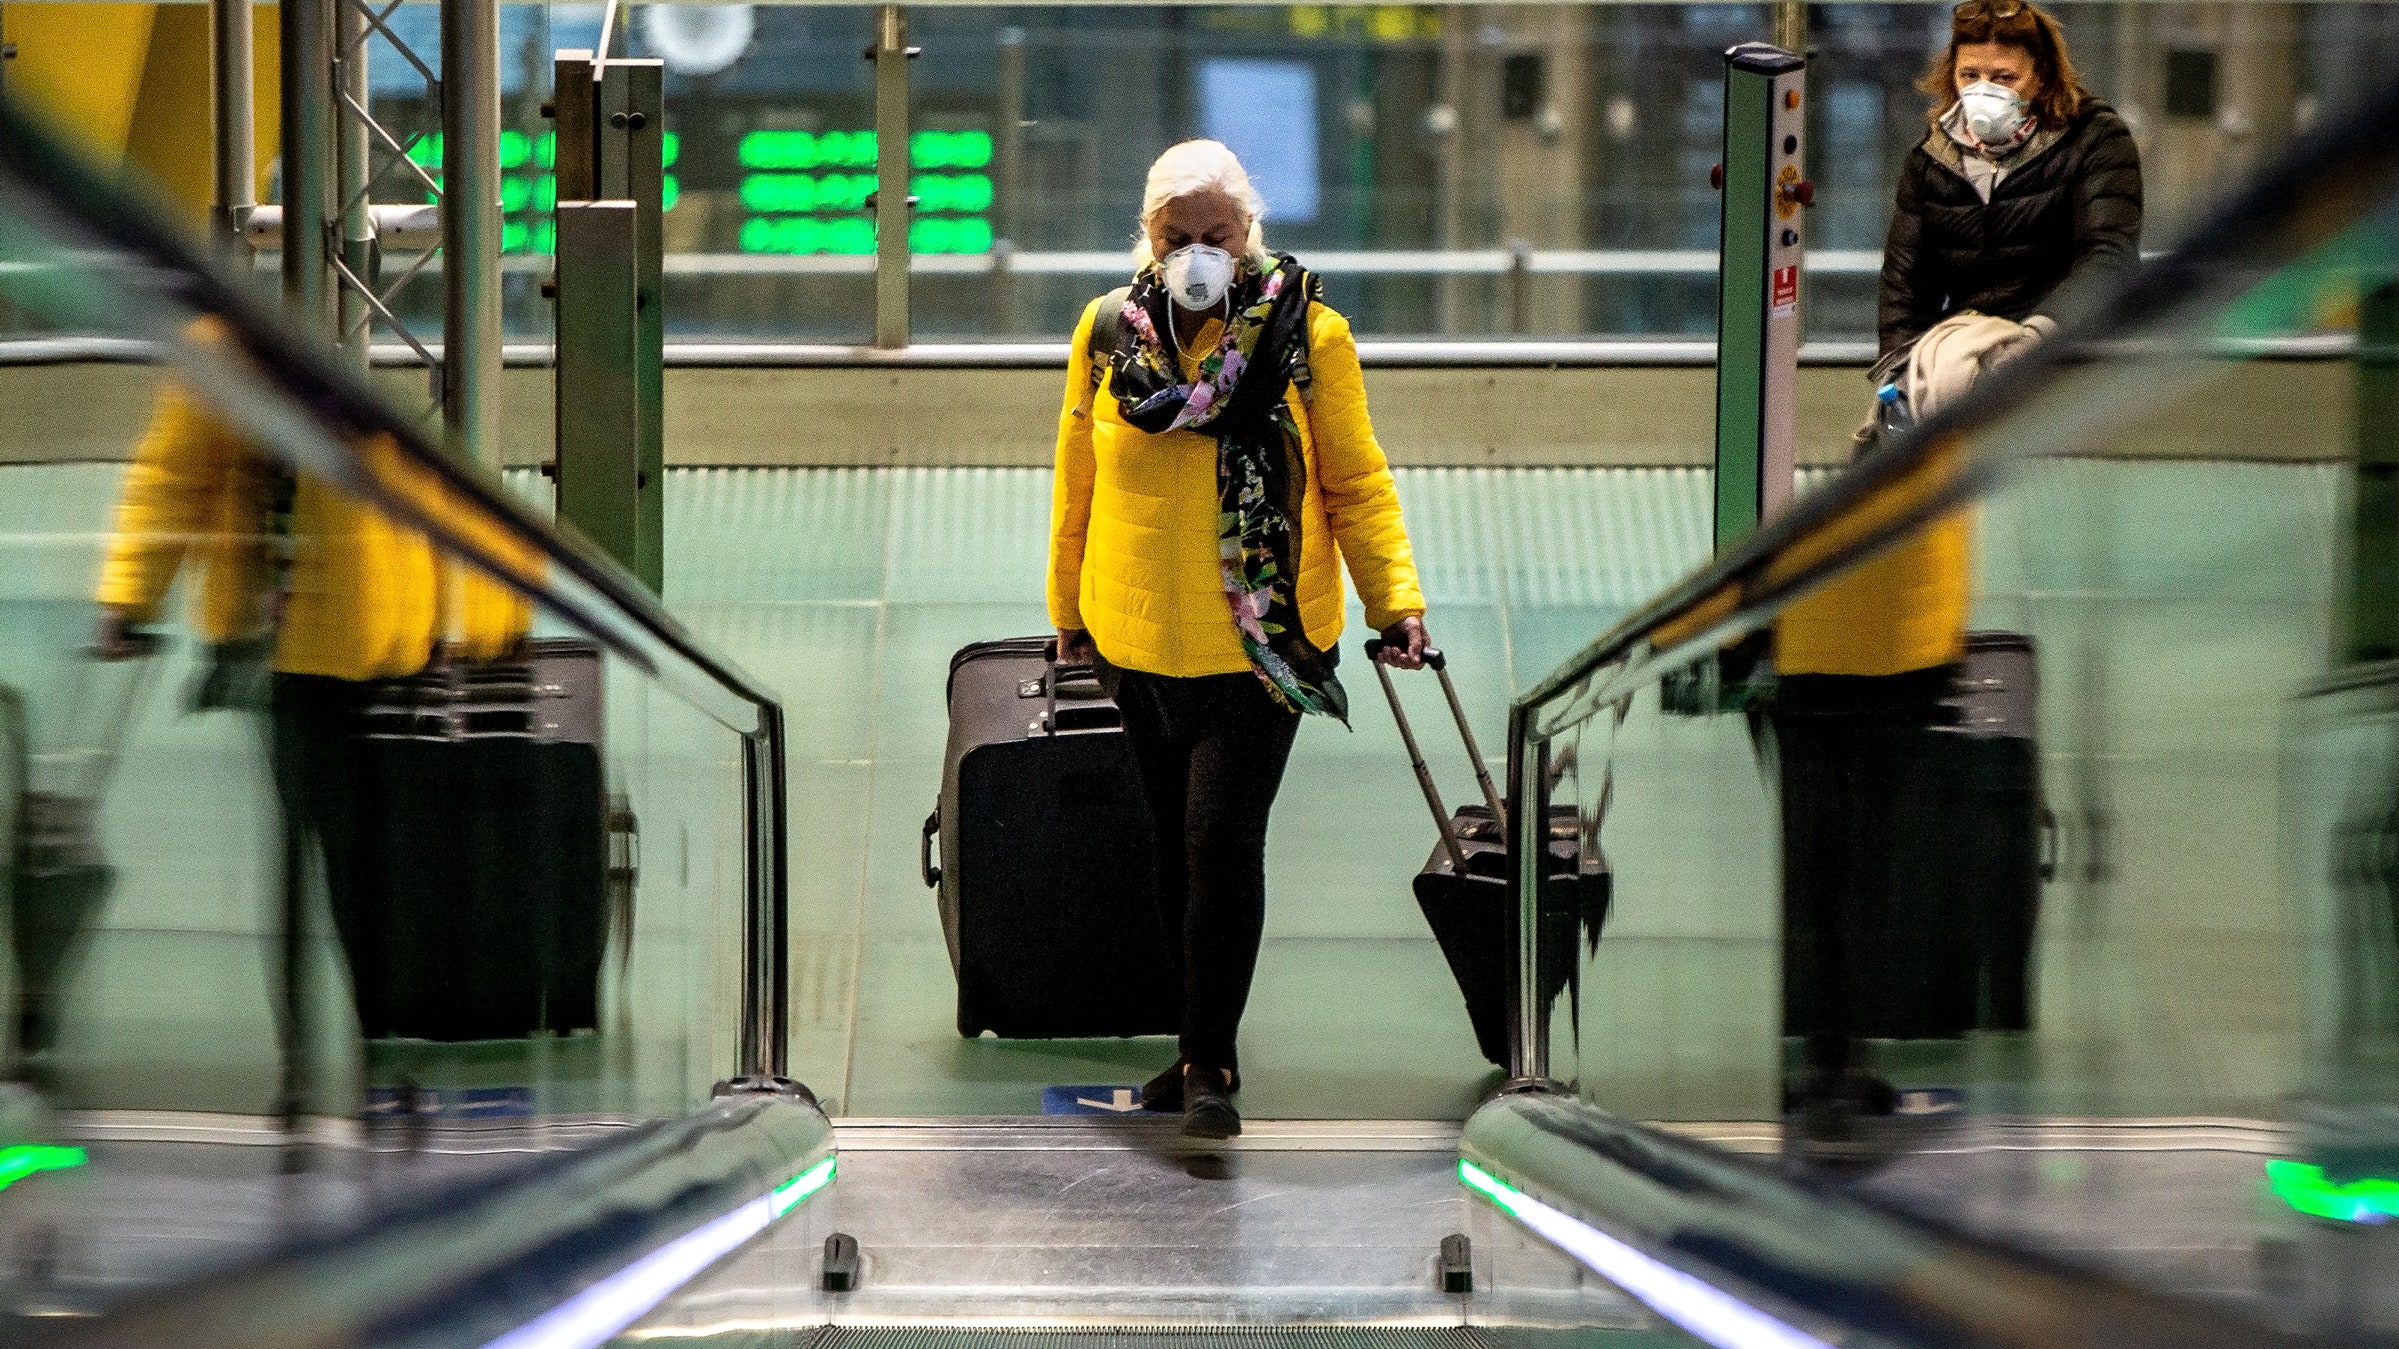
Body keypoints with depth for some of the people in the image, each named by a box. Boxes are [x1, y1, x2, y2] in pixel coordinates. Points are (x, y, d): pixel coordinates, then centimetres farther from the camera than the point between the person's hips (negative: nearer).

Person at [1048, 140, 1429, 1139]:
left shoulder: (1307, 333, -5)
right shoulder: (1109, 331, 2)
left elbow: (1356, 481, -1)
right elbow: (1077, 483, 12)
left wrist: (1395, 597, -12)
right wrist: (1068, 611, 17)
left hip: (1260, 641, -4)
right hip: (1138, 642, 4)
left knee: (1223, 840, -11)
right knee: (1176, 845, 13)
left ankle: (1211, 1064, -3)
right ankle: (1202, 1047, 26)